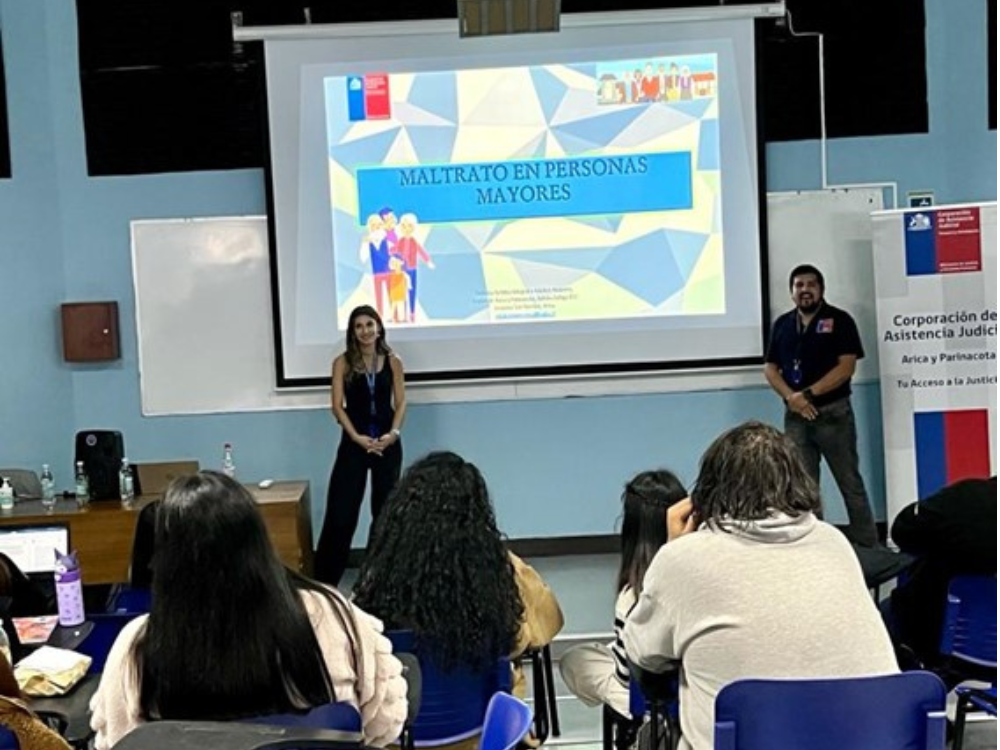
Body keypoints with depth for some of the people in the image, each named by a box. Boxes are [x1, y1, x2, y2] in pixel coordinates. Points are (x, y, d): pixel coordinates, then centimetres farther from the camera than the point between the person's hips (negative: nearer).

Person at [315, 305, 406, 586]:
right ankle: (325, 579, 1)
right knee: (341, 512, -5)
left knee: (386, 510, 9)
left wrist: (394, 433, -12)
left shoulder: (393, 362, 4)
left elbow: (401, 402, 4)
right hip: (354, 443, -2)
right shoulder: (343, 363, -1)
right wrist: (357, 437, -15)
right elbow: (337, 405, -4)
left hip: (388, 443, 2)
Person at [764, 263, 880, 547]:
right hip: (795, 416, 4)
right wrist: (791, 396, -10)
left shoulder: (839, 320, -1)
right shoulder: (782, 324, 11)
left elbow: (846, 367, -10)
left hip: (833, 413, -4)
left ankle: (868, 548, 8)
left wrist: (809, 393, -16)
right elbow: (770, 369, 8)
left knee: (850, 483, 1)